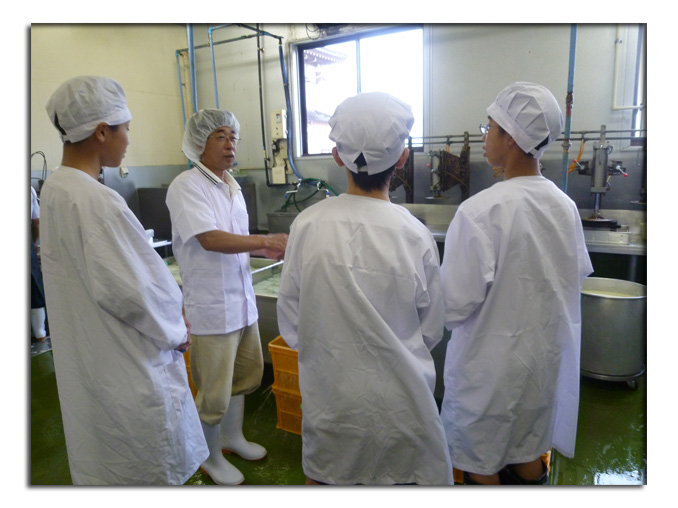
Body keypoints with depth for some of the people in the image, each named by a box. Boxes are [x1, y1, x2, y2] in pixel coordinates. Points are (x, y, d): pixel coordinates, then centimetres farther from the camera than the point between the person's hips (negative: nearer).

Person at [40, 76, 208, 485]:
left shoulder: (55, 188, 4)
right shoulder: (96, 201, -27)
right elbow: (128, 291, -27)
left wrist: (170, 313, 8)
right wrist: (175, 332, -8)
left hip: (87, 359, 9)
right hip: (129, 371, -9)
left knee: (105, 463, 27)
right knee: (154, 470, 12)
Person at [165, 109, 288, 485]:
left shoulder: (231, 185, 11)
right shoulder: (186, 186, -15)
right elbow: (210, 239, -26)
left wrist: (267, 251, 2)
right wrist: (265, 239, -24)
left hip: (242, 298, 9)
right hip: (212, 303, -8)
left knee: (245, 373, 22)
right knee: (214, 391, 6)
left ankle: (232, 437, 45)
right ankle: (212, 459, 31)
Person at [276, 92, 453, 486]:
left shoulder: (307, 225, -15)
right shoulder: (415, 236, -17)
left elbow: (290, 324, -5)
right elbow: (431, 330, -4)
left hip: (328, 397, 2)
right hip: (400, 401, -1)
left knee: (322, 476, 25)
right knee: (415, 476, 22)